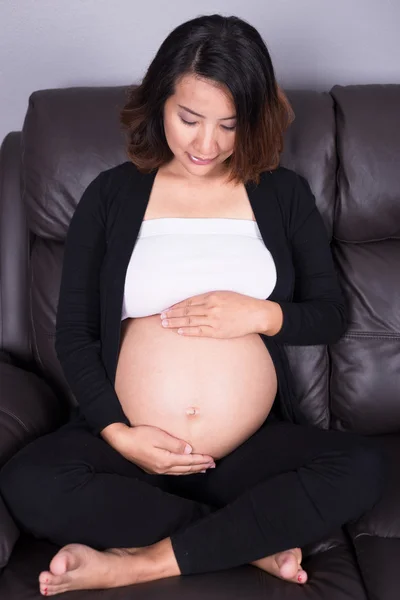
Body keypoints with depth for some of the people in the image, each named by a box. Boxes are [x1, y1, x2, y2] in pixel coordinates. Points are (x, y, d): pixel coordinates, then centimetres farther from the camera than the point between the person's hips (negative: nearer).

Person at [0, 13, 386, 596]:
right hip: (132, 445, 0)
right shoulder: (112, 194, 5)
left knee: (362, 468, -27)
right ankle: (253, 539, -15)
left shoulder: (284, 193, 8)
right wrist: (116, 433, -11)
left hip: (255, 448, 1)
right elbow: (74, 332, 4)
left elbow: (331, 313, 10)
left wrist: (261, 314, -11)